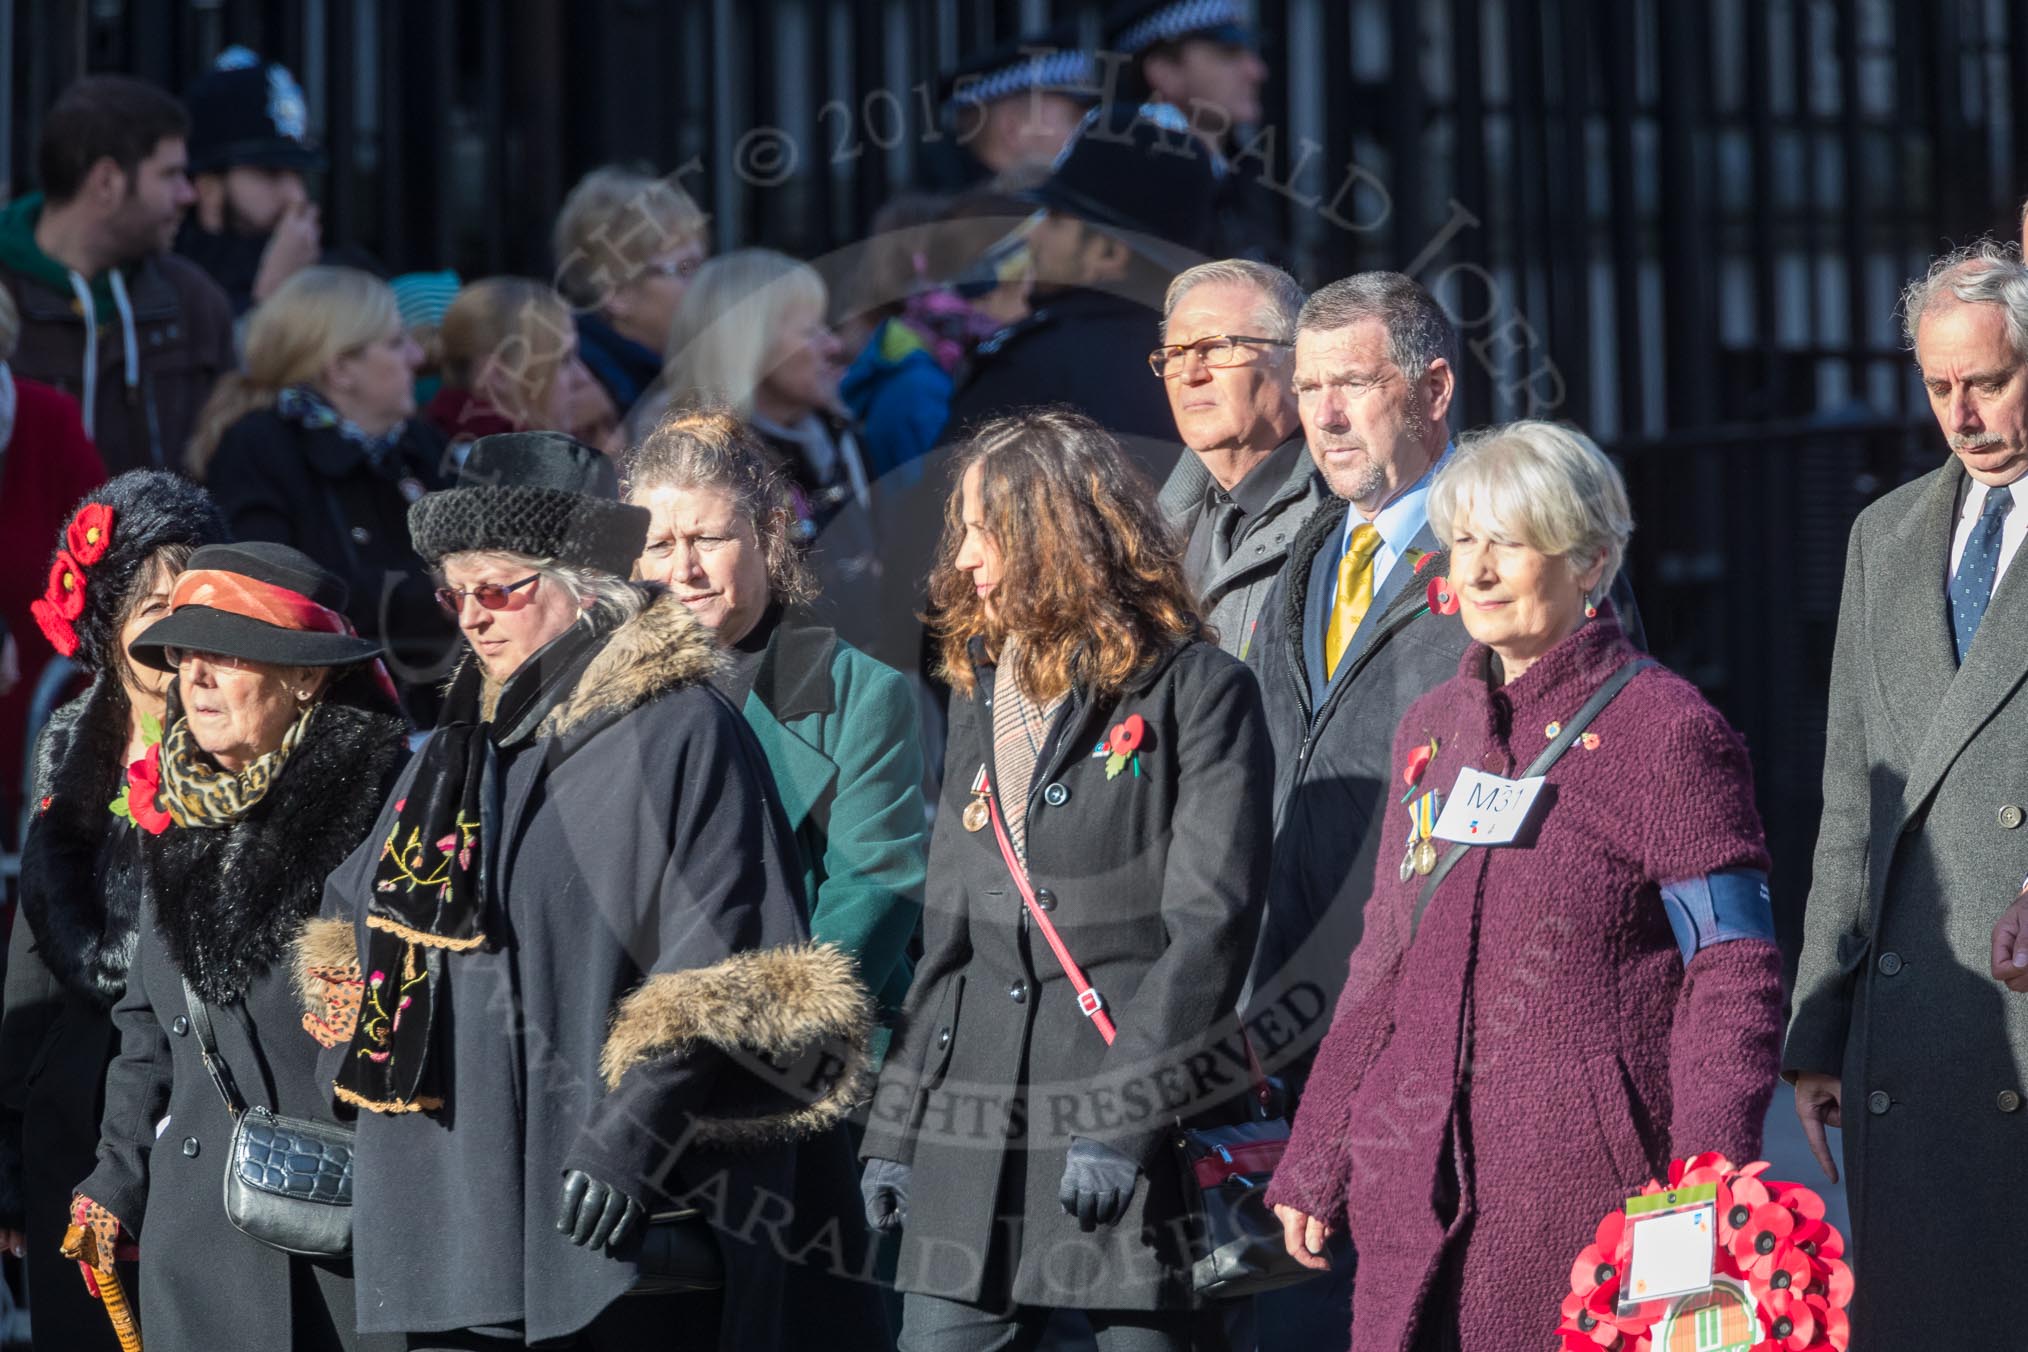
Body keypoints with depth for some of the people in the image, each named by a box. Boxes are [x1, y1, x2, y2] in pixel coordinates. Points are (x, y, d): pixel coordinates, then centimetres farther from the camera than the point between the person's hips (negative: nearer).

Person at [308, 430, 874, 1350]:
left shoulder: (680, 733, -6)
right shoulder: (462, 741, 18)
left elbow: (723, 975, -13)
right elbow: (355, 916, 31)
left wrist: (637, 1127, -20)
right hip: (450, 1200, 7)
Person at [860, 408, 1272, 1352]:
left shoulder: (1194, 690, -3)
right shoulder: (981, 694, 19)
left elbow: (1210, 924, -11)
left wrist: (1129, 1117, -17)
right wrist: (894, 1125, 14)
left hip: (1143, 1137, -6)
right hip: (976, 1133, 6)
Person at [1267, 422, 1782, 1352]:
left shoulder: (1666, 731, -4)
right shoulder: (1433, 727, 15)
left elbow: (1734, 978, -7)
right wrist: (1313, 1167, 17)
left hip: (1585, 1201, -5)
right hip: (1416, 1197, 6)